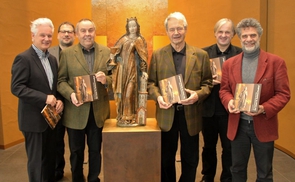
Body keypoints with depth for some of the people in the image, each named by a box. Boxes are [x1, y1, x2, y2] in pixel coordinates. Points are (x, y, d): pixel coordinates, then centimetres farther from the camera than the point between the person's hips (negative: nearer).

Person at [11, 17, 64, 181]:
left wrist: (60, 100, -5)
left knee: (50, 156, 18)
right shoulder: (23, 58, -13)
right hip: (34, 119, -7)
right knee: (37, 159, 7)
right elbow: (16, 88, -19)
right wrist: (45, 98, -24)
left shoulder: (52, 59, 10)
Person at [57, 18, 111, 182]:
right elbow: (61, 80, -2)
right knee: (76, 151, 15)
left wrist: (106, 80, -20)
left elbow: (115, 77, 1)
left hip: (99, 111, 1)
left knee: (96, 150, 15)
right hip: (76, 112, -1)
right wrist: (71, 94, -20)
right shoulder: (66, 53, -1)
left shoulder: (107, 52, 3)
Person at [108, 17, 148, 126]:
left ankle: (129, 117, 0)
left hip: (132, 69, -3)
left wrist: (143, 70, -8)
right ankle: (121, 117, 13)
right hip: (121, 68, 3)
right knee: (121, 92, 3)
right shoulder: (123, 39, 15)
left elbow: (143, 57, 1)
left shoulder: (140, 40, 7)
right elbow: (116, 52, 15)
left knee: (129, 93, -9)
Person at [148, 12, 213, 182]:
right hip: (167, 114, 0)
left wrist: (198, 95, -18)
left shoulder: (201, 55, 1)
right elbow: (151, 82, 3)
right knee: (166, 159, 15)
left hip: (191, 114, 0)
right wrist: (158, 96, -16)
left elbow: (207, 82, 2)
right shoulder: (157, 55, 2)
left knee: (190, 159, 15)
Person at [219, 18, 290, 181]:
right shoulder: (229, 64, 4)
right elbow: (224, 90, 7)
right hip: (238, 125, 2)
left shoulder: (276, 62, -5)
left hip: (263, 125, -2)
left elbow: (283, 93, -7)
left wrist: (264, 109, -23)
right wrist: (229, 101, -16)